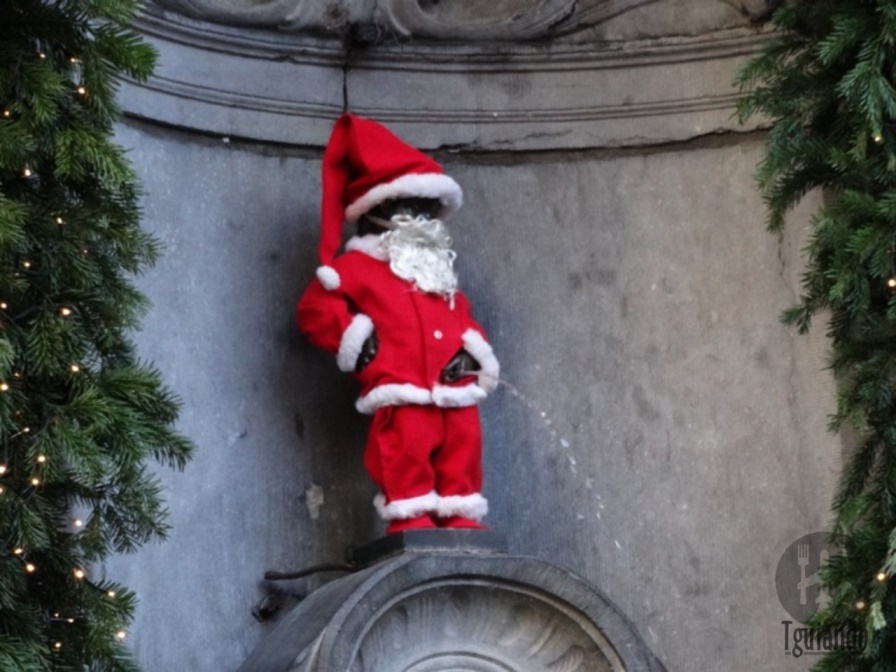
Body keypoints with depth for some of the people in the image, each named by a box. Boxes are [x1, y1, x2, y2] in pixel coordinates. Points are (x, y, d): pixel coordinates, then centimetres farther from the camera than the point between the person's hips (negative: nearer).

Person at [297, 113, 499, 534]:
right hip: (400, 393, -7)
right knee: (406, 460, -11)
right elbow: (315, 308, -1)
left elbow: (463, 319, 30)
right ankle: (413, 523, -7)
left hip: (454, 391, 7)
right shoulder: (358, 266, 5)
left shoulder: (441, 276, 27)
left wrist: (472, 350, 8)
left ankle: (461, 522, 10)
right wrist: (354, 339, -9)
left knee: (461, 459, 5)